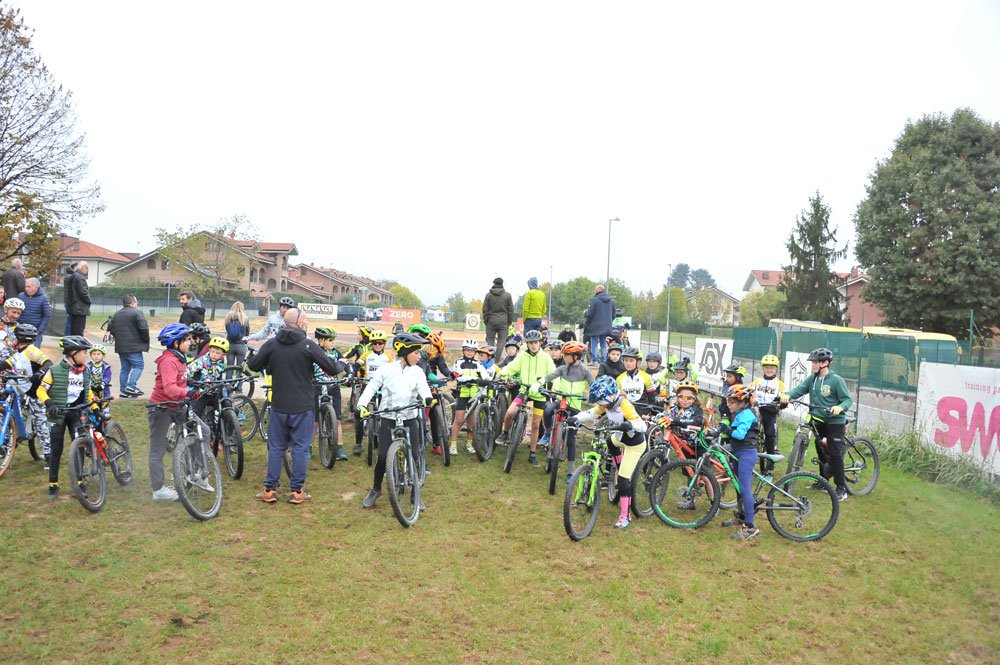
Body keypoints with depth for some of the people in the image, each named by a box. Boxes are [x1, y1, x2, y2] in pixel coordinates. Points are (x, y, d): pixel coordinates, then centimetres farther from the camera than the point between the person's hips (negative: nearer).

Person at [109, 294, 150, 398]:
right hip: (133, 346, -8)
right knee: (138, 365, -2)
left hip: (120, 346, 8)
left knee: (125, 368, 13)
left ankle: (123, 390, 12)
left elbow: (111, 329, 18)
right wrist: (145, 339, -2)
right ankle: (131, 386, -15)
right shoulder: (137, 313, -9)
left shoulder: (116, 314, 16)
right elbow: (143, 328, -17)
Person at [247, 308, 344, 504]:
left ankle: (269, 490, 16)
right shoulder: (308, 345, -11)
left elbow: (253, 365, 6)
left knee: (276, 447, 12)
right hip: (302, 407, -3)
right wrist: (343, 366, 12)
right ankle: (297, 491, 11)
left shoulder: (271, 345, -3)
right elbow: (331, 368, -9)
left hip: (278, 406, 3)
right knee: (300, 447, 6)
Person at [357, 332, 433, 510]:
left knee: (413, 457, 0)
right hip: (388, 419, -1)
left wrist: (427, 398, -36)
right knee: (383, 457, -2)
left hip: (410, 419, 2)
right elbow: (371, 387, 2)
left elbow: (423, 388, -13)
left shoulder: (417, 372, 2)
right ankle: (375, 490, 22)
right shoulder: (386, 369, -3)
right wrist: (362, 405, -13)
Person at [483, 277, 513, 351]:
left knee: (490, 342, 8)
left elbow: (485, 310, 2)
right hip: (503, 323, 0)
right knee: (501, 343, 2)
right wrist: (509, 322, 10)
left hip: (491, 322, 0)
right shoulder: (507, 295, 1)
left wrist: (485, 321, 11)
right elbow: (511, 310, 3)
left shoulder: (488, 295, 0)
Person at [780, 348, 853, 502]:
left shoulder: (836, 380, -12)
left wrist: (840, 407, -33)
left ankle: (841, 488, 1)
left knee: (835, 454, -7)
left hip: (834, 422, -6)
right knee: (821, 452, 16)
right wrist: (788, 395, -27)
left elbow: (847, 399, -12)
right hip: (818, 421, 7)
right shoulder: (812, 379, 5)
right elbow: (799, 389, -6)